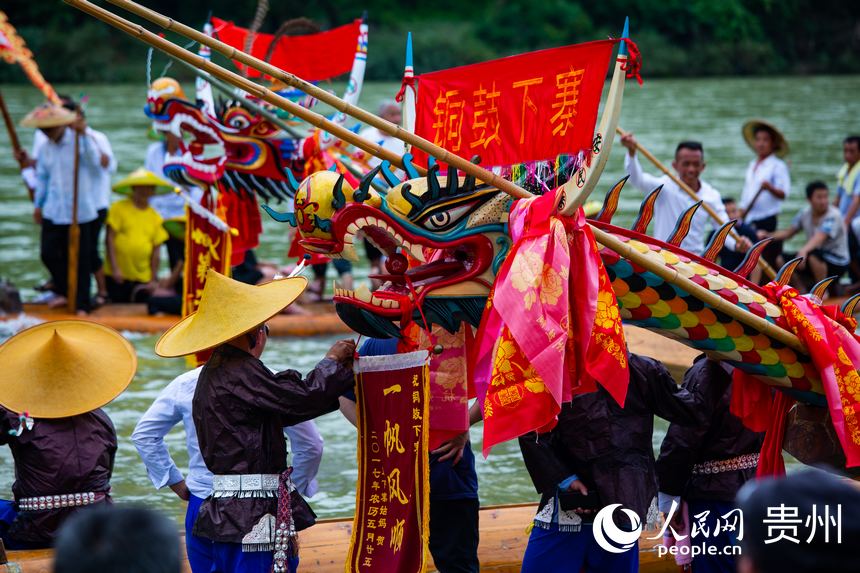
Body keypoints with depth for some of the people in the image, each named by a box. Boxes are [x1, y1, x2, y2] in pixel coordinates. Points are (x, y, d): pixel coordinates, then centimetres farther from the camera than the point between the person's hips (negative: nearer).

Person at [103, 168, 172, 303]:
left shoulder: (155, 217, 8)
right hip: (118, 276, -3)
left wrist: (154, 279, 5)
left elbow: (155, 251, 9)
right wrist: (115, 269, -12)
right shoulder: (119, 208, -3)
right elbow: (109, 239, -6)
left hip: (142, 278, 3)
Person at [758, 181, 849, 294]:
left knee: (813, 255, -37)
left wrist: (803, 251, -54)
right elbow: (789, 232, 7)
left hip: (837, 263, -7)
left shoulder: (833, 216, -21)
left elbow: (819, 239, -36)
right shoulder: (805, 214, -1)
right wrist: (768, 235, -10)